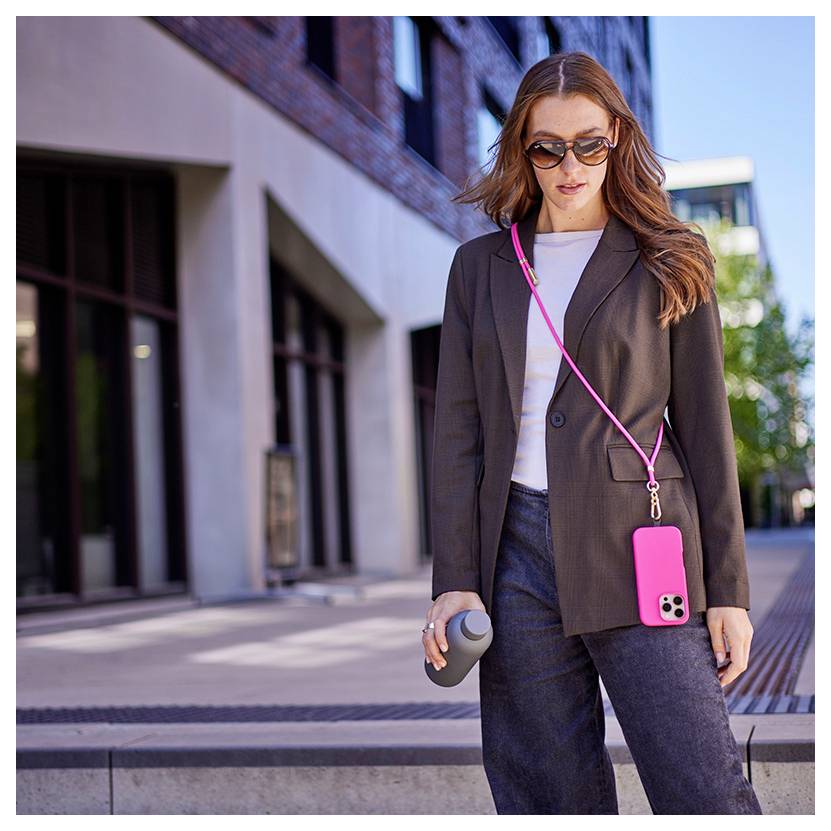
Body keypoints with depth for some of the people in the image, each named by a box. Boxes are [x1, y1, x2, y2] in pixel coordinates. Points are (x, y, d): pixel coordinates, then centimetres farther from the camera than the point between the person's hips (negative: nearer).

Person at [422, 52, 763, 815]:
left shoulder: (669, 266, 7)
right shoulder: (481, 267, 12)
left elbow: (705, 430, 4)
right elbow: (458, 430, 8)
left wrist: (728, 590, 0)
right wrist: (455, 579, -1)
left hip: (637, 551, -2)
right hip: (518, 549, 2)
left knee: (706, 794, -7)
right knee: (551, 795, 6)